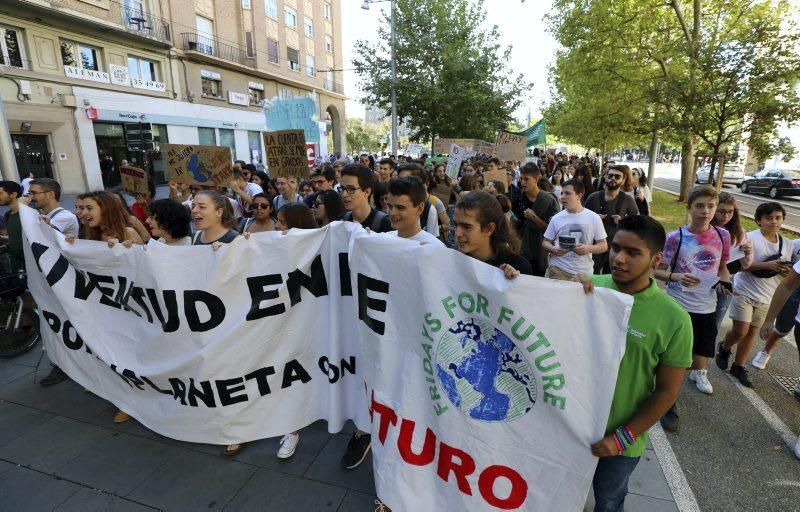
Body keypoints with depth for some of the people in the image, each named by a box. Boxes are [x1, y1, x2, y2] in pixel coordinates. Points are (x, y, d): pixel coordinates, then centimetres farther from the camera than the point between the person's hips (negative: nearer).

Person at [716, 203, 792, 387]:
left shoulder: (786, 245, 5)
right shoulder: (750, 238, -12)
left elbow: (784, 271, 11)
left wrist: (786, 270, -12)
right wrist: (767, 265, -26)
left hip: (766, 297, 5)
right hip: (744, 292, -5)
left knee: (752, 332, 11)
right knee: (740, 331, -7)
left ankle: (738, 366, 23)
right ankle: (724, 348, 25)